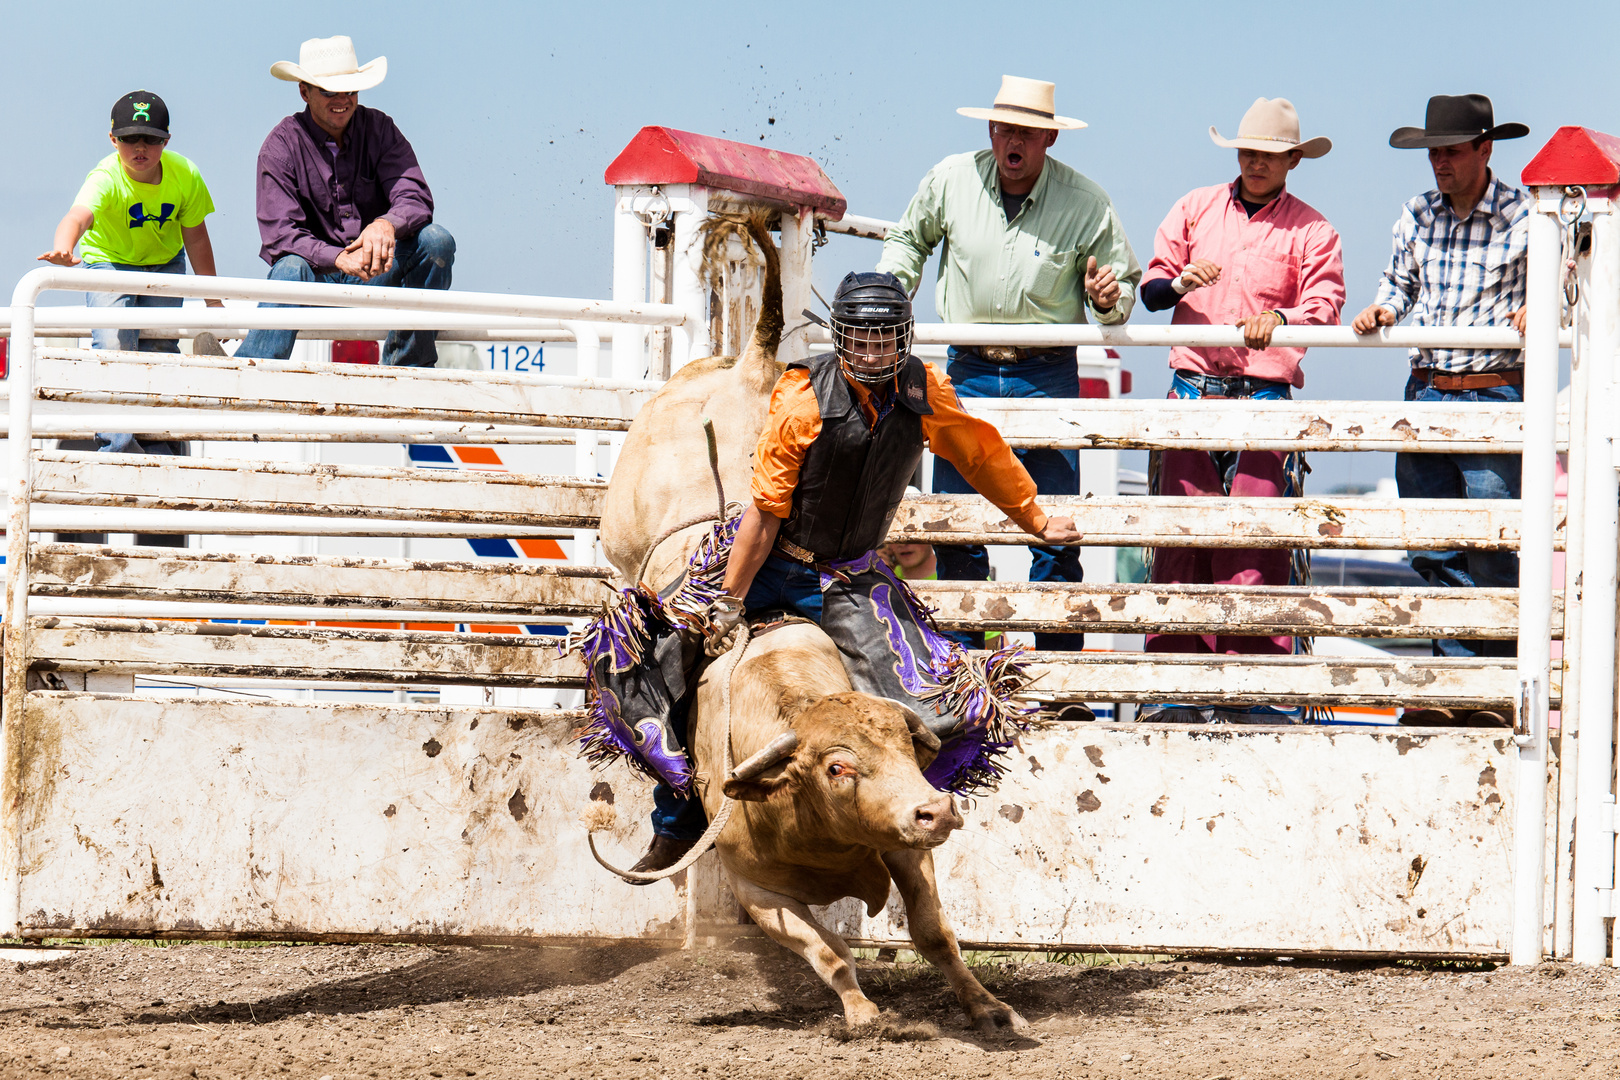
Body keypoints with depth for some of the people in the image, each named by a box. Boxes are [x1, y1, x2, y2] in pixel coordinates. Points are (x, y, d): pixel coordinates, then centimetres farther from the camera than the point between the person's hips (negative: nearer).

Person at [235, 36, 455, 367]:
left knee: (436, 240, -22)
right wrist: (340, 259, -35)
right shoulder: (282, 145, -8)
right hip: (319, 271, -3)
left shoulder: (379, 129, 0)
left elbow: (415, 198, -12)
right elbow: (279, 234, -18)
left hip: (373, 275, 3)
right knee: (290, 268, -36)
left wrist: (387, 225, -38)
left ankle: (408, 365, -18)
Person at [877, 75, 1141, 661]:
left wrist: (1110, 299, -15)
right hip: (968, 371, 2)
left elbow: (1126, 282, 7)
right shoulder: (950, 180, -2)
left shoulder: (1086, 203, -6)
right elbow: (909, 240, 20)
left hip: (1048, 376, -2)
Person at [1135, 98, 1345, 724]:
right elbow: (1150, 289, 14)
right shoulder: (1195, 209, 17)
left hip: (1265, 394, -2)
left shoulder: (1312, 231, 10)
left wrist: (1279, 318, -21)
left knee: (1256, 543, -9)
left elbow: (1325, 307, -1)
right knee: (1181, 537, -3)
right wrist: (1181, 282, -9)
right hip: (1194, 389, 2)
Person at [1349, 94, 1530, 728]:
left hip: (1493, 396, -5)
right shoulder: (1417, 216, 10)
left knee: (1490, 555, -6)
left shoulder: (1524, 217, -4)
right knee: (1430, 550, 4)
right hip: (1424, 393, 5)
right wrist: (1381, 309, 1)